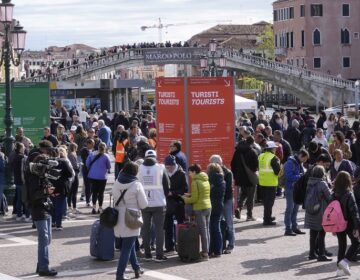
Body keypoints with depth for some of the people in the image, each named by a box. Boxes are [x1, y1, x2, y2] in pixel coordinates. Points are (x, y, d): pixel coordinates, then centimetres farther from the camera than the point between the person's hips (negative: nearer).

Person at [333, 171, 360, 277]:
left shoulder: (334, 195, -1)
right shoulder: (349, 195, -16)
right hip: (349, 224, -5)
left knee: (341, 245, 15)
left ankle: (339, 268, 15)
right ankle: (345, 261, -7)